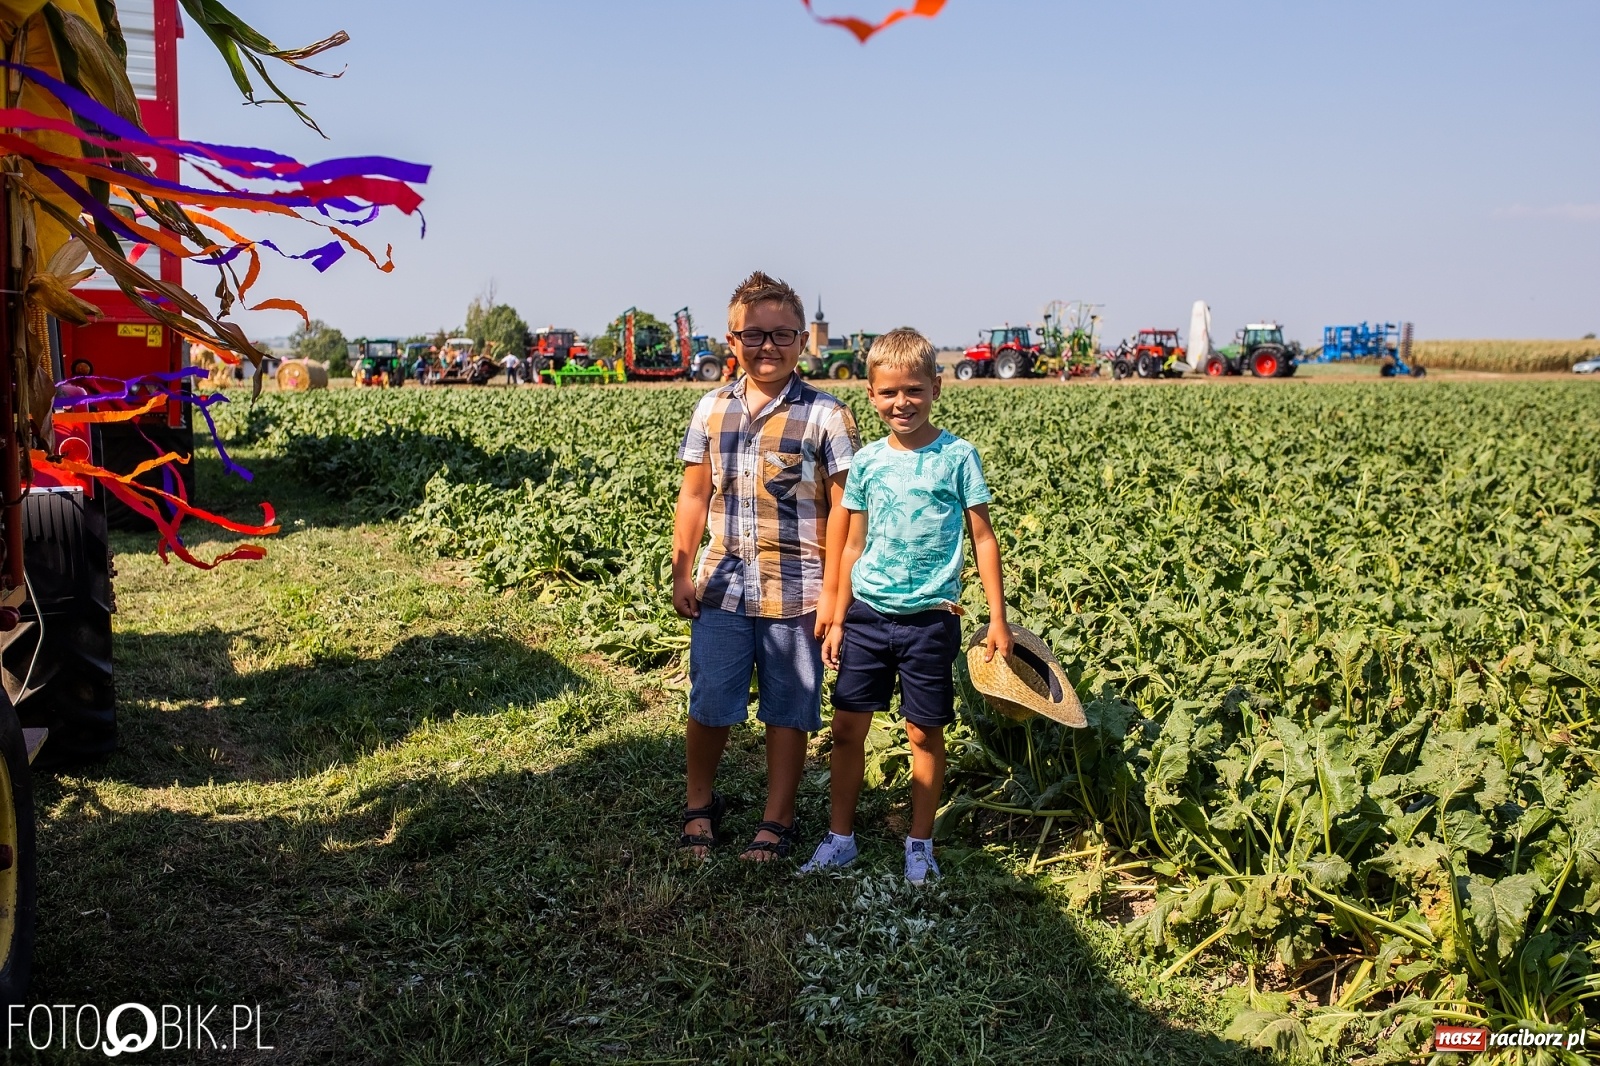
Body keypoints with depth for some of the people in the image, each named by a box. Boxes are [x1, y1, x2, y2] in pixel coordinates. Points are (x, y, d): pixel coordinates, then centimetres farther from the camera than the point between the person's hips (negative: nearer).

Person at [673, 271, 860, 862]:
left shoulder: (825, 416, -6)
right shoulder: (711, 409, 5)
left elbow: (841, 508, -6)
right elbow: (693, 496, 9)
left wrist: (831, 590, -9)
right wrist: (681, 573, 6)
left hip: (795, 591, -3)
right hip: (723, 585, 3)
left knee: (787, 710, 9)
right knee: (708, 704, 8)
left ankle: (777, 821, 25)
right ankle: (700, 804, 31)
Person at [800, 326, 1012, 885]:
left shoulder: (957, 457, -4)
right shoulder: (867, 462, 4)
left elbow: (983, 539, -1)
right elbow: (854, 547, 11)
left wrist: (998, 619, -3)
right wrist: (837, 621, 11)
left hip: (930, 618, -3)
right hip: (867, 614, 3)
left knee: (924, 733, 6)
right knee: (847, 728, 5)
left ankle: (920, 845, 21)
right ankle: (839, 837, 20)